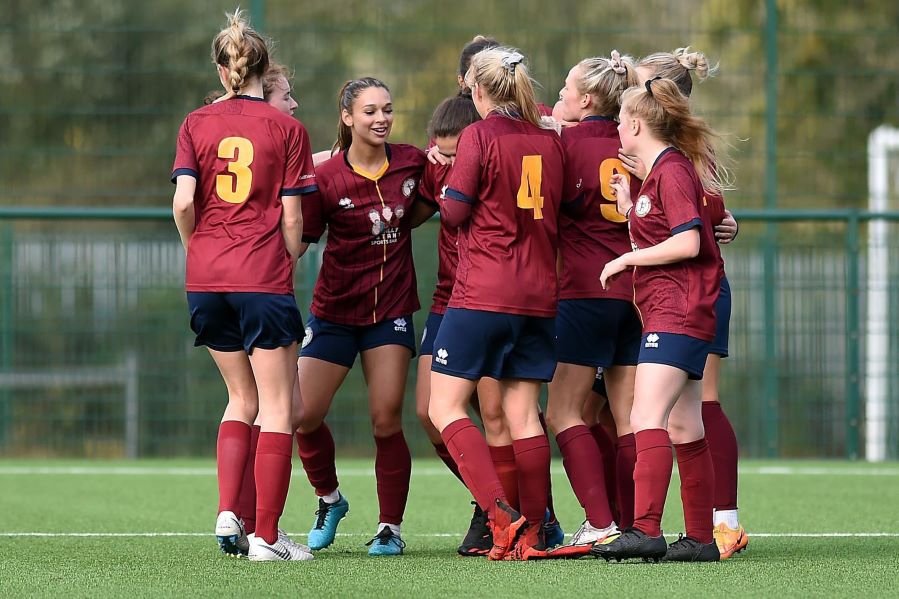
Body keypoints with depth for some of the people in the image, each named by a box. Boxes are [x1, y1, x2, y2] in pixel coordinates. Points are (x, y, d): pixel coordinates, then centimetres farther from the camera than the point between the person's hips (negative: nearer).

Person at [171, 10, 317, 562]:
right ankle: (266, 536, -2)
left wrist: (197, 248, 12)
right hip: (263, 279, -4)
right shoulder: (287, 128, -2)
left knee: (242, 399, 19)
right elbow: (292, 217, -4)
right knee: (277, 407, 2)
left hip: (206, 281, 4)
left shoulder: (196, 125, 5)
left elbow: (183, 202, -4)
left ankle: (227, 514, 6)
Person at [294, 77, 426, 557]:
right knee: (304, 416, -5)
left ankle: (390, 527, 6)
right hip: (335, 312, -1)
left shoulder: (412, 162, -2)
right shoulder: (327, 178, -11)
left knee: (386, 421, -6)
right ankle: (329, 498, 22)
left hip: (391, 311, 1)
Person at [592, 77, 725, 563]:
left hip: (677, 312, -11)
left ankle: (646, 530, -28)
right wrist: (628, 208, 10)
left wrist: (628, 259, -12)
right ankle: (700, 538, 14)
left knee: (648, 419, -19)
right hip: (670, 313, 11)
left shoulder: (672, 169, -12)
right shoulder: (661, 169, 18)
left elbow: (688, 242, -21)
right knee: (683, 429, 11)